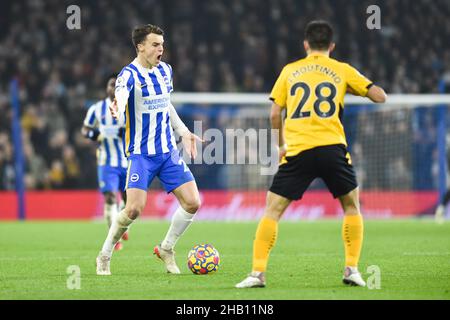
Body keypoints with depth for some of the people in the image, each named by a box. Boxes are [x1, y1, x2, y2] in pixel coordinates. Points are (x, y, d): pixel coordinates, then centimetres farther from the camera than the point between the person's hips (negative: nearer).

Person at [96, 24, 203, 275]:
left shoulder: (165, 70, 7)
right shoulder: (130, 74, -14)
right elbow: (121, 94, -38)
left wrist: (184, 132, 18)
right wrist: (118, 110, -60)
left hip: (168, 151, 6)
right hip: (141, 153, -6)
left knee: (192, 203, -4)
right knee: (135, 209, -18)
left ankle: (166, 249, 18)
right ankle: (104, 257, 4)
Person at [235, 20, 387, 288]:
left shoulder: (290, 71, 13)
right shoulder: (342, 70, 9)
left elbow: (275, 114, 10)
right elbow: (380, 96, 7)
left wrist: (281, 145, 24)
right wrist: (356, 88, 27)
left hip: (297, 150, 0)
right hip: (332, 147, 0)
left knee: (273, 210, 6)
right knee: (352, 206, 19)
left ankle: (258, 272, -5)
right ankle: (352, 269, 10)